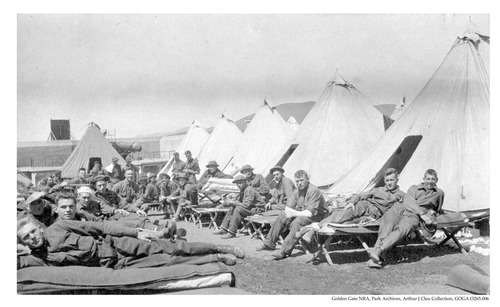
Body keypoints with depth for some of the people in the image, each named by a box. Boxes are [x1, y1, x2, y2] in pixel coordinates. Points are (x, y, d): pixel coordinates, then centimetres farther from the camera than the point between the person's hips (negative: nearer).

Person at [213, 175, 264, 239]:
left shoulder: (249, 190, -22)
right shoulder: (243, 190, 8)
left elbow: (246, 205, -28)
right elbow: (239, 201, 14)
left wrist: (233, 202, -22)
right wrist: (231, 201, -8)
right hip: (250, 207, 10)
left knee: (238, 209, -28)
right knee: (232, 208, 6)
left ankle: (232, 233, -26)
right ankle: (224, 229, 7)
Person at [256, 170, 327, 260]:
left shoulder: (314, 191, -21)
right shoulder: (297, 191, 4)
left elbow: (310, 213, -27)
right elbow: (288, 208, 4)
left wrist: (294, 213, -21)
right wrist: (289, 213, -21)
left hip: (317, 216, -8)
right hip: (301, 214, 8)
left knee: (297, 222, -34)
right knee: (282, 215, -4)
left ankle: (285, 251, -37)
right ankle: (269, 243, 3)